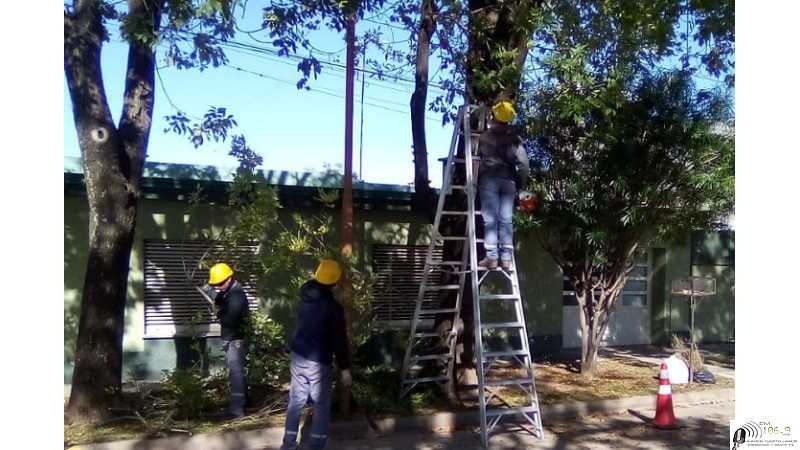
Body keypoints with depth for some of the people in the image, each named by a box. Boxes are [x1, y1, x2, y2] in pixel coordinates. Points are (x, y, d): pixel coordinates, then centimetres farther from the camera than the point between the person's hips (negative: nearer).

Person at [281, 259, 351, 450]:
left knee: (295, 401, 16)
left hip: (298, 356, 7)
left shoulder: (305, 295, -1)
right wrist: (345, 368, -9)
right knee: (322, 406, 8)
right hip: (318, 362, -6)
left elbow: (313, 282, 25)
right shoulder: (333, 307, -19)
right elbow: (339, 340, -16)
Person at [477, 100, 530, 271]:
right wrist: (522, 182, 13)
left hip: (489, 179, -3)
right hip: (508, 180, 3)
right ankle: (506, 258, -1)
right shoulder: (515, 138, 10)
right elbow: (523, 163, 5)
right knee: (506, 219, 2)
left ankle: (491, 257, -10)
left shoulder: (484, 136, 2)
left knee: (490, 219, -4)